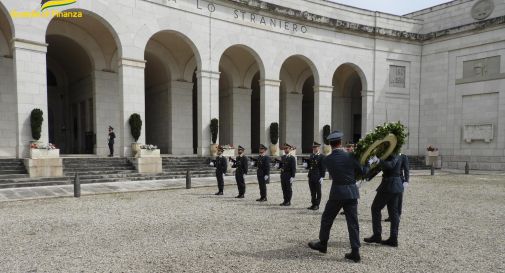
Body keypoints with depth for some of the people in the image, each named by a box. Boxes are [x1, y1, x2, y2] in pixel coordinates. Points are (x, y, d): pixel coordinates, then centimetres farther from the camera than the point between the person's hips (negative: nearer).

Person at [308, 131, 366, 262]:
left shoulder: (327, 160, -5)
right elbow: (362, 171, 2)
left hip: (337, 192, -1)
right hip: (352, 192, 1)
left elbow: (332, 173, 7)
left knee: (327, 218, 16)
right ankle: (355, 252, 8)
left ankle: (322, 244, 29)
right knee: (353, 222, 7)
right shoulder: (350, 156, -6)